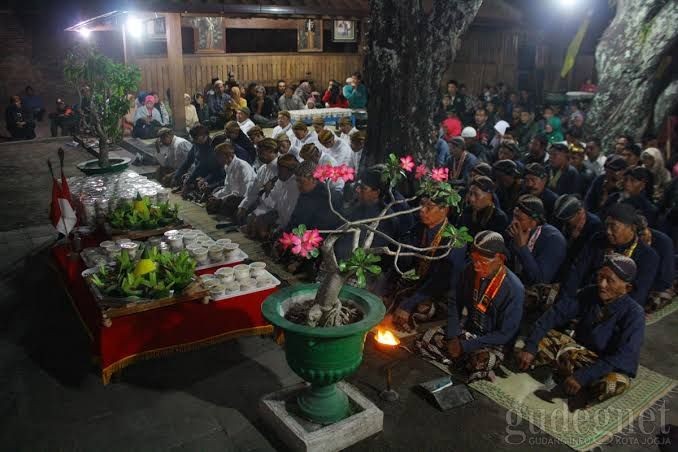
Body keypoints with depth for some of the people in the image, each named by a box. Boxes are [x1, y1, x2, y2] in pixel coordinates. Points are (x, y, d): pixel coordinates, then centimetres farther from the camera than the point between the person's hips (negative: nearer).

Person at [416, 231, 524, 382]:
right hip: (466, 330, 5)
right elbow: (455, 303, 4)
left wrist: (465, 346, -19)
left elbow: (505, 333, -19)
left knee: (481, 364, -37)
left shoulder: (513, 288, -25)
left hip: (494, 342, -5)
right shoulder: (470, 271, -11)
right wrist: (453, 337, -10)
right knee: (424, 341, -14)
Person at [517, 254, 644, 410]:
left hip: (610, 366, -4)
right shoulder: (590, 293, -10)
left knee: (615, 382, -39)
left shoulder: (634, 314, -22)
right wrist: (530, 347, -23)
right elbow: (556, 314, -13)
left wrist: (582, 377, -37)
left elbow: (623, 357, -30)